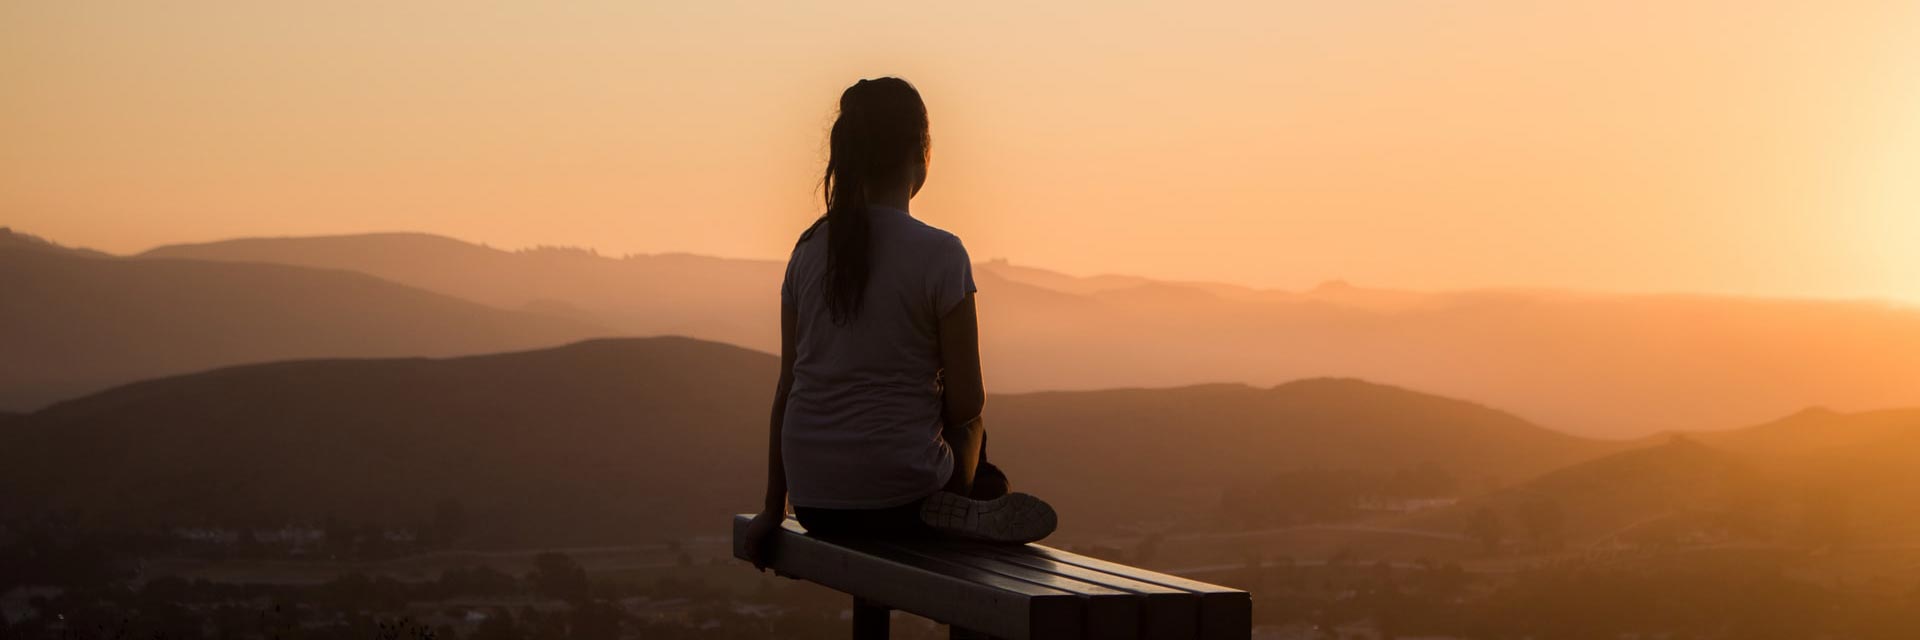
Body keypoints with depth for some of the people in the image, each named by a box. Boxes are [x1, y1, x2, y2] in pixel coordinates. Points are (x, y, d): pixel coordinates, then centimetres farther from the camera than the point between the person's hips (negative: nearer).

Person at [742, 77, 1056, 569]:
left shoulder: (810, 249, 3)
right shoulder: (939, 255, -11)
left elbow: (788, 387, 7)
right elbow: (967, 404, -9)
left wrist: (774, 508, 14)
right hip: (899, 498, -5)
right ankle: (960, 512, 10)